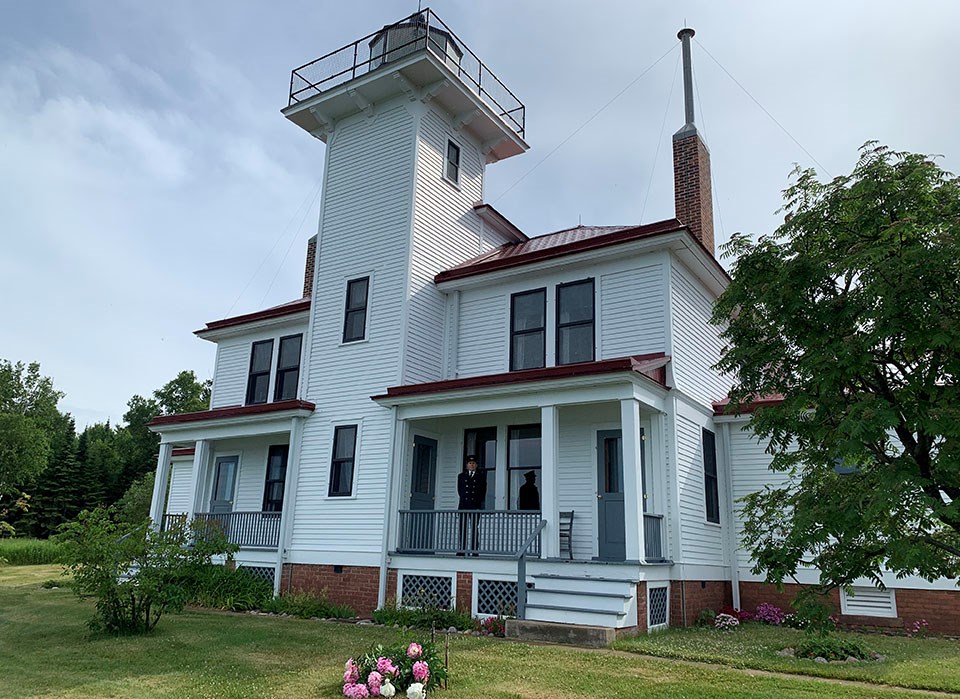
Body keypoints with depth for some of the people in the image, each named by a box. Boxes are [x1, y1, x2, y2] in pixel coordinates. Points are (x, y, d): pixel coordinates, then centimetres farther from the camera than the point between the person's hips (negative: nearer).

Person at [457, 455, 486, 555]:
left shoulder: (481, 476, 10)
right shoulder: (461, 476, 16)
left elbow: (483, 491, 7)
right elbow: (459, 490, 14)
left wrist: (479, 502, 2)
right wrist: (464, 499, 6)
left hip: (476, 506, -2)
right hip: (463, 505, 2)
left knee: (474, 528, -3)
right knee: (463, 528, -1)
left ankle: (474, 551, -4)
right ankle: (462, 550, 1)